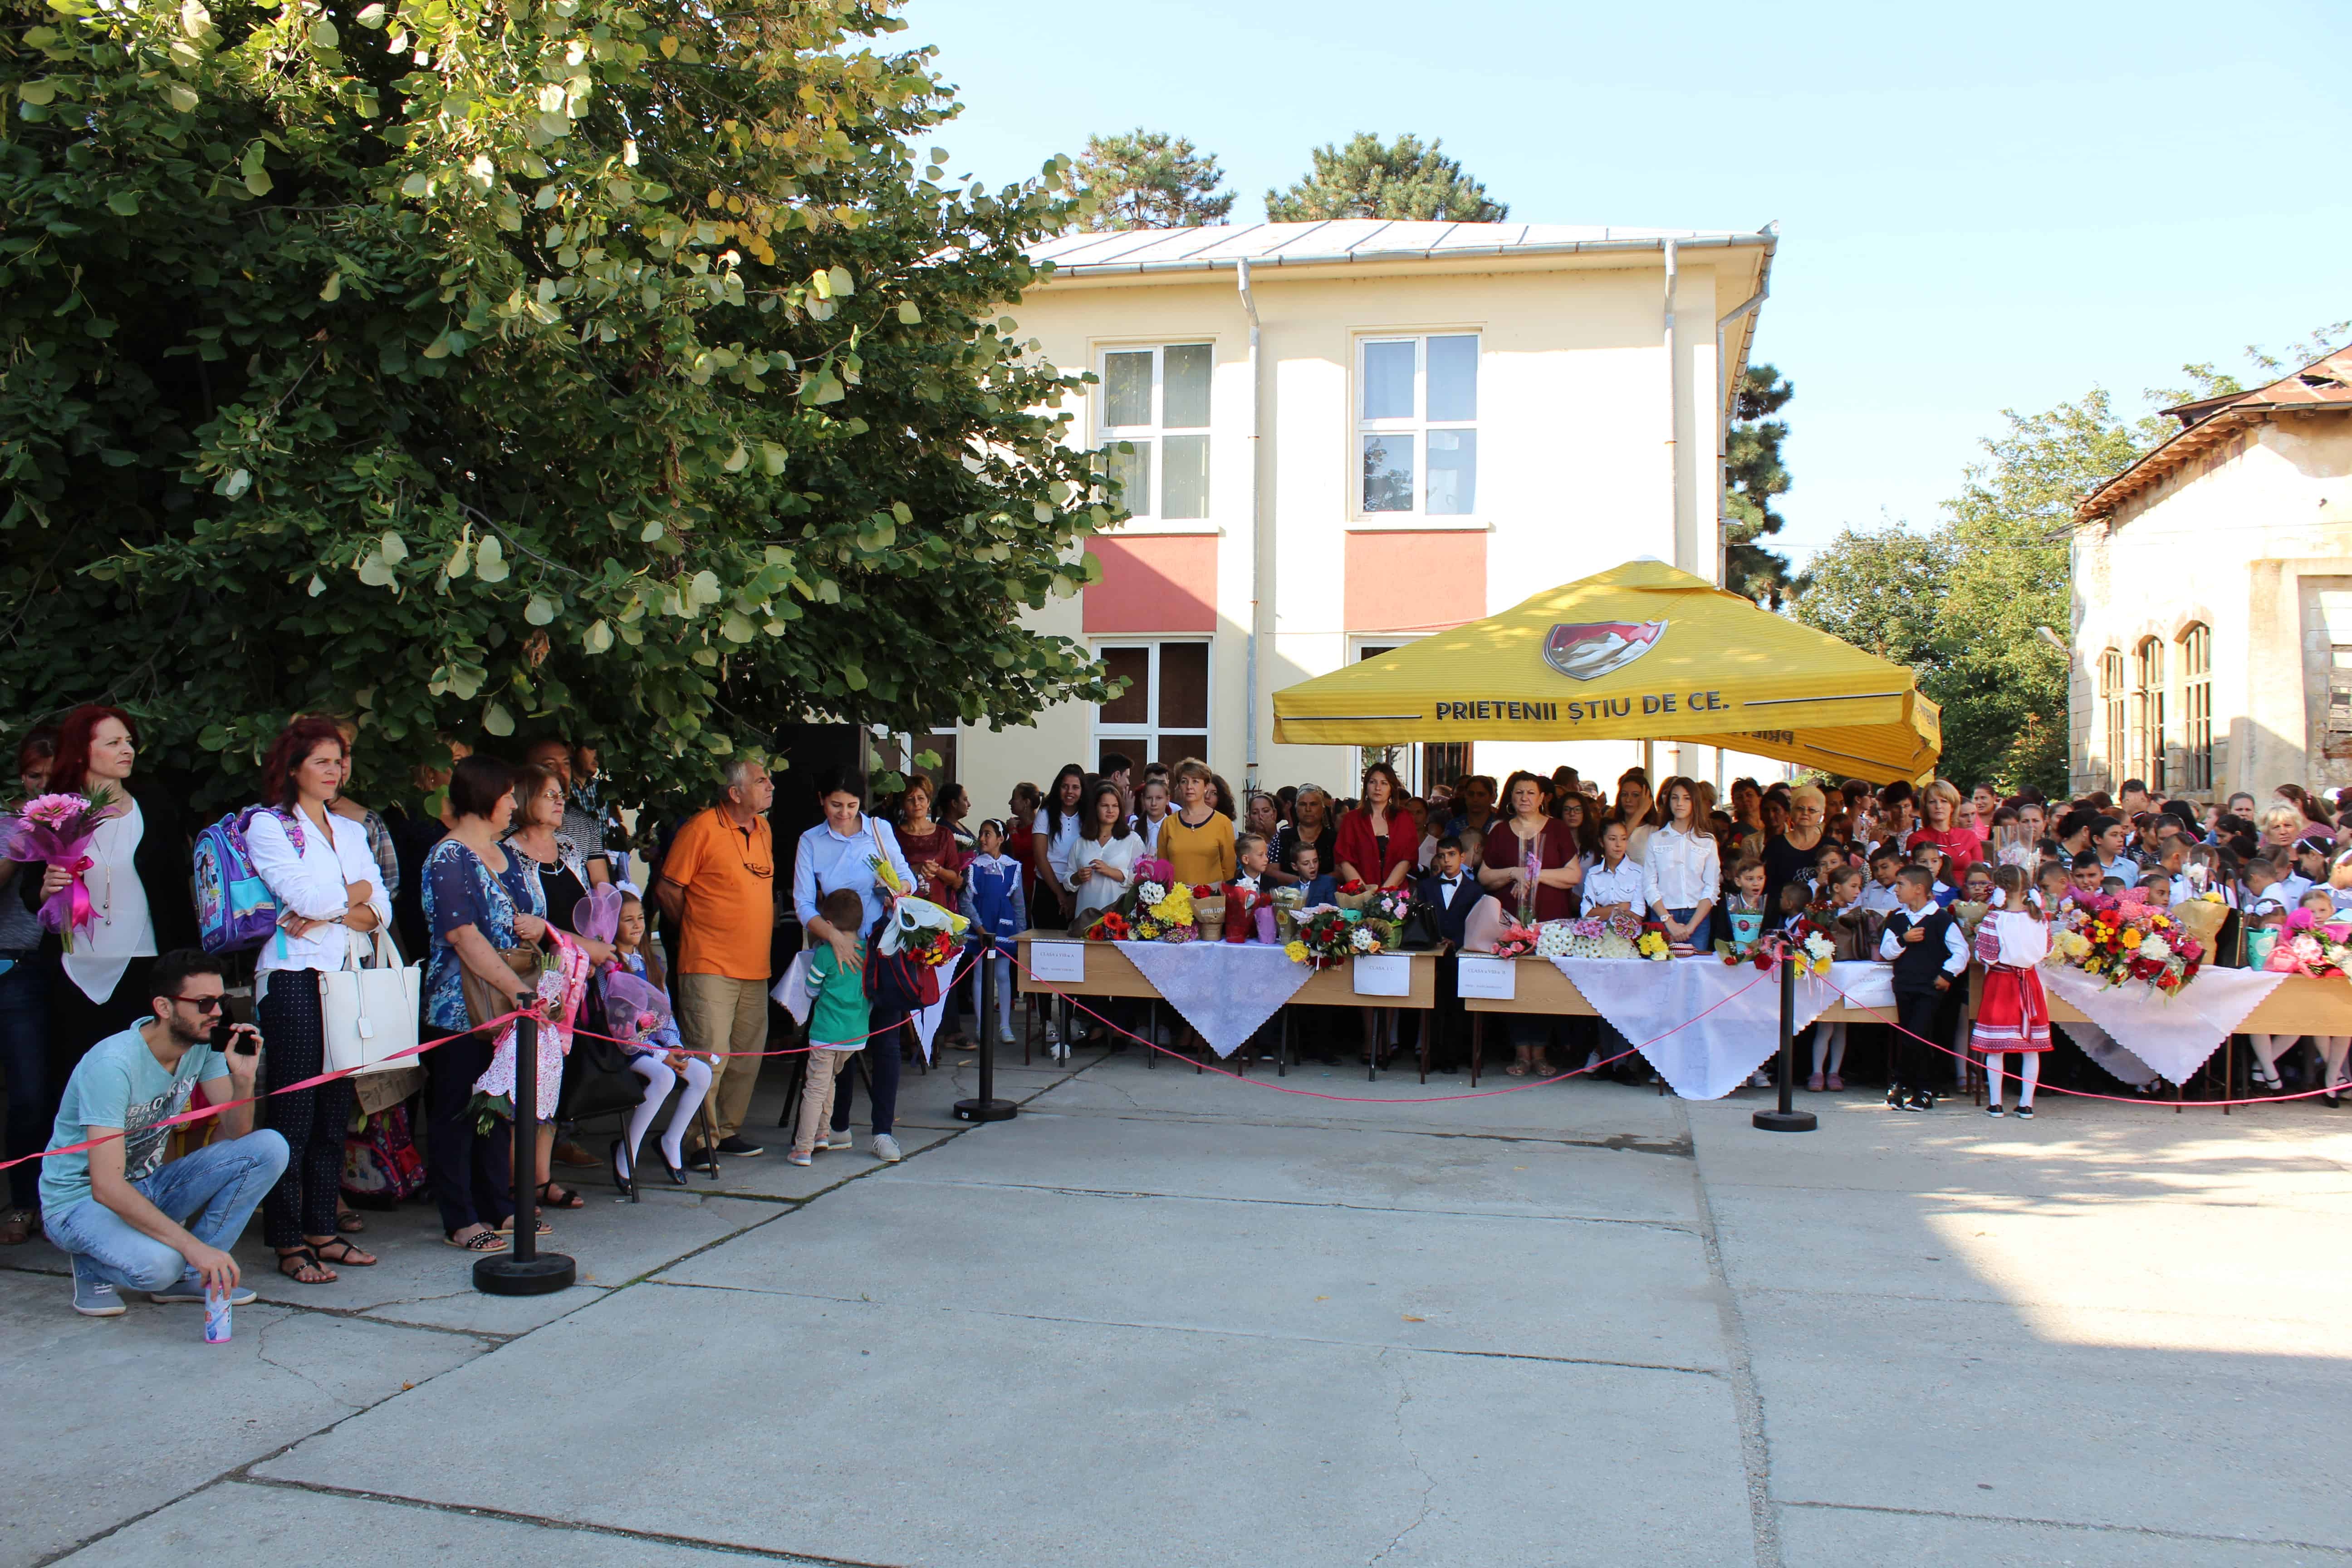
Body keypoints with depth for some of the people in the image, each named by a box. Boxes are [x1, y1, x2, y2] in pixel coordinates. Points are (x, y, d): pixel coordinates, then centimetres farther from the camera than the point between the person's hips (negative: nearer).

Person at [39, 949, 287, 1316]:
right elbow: (107, 1187, -34)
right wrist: (193, 1245, -40)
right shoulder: (113, 1064, -28)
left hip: (149, 1185, 6)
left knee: (269, 1148, -16)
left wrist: (243, 1077, -26)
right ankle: (95, 1267, 0)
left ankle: (190, 1273, -5)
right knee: (157, 1264, -37)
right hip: (81, 1200, -6)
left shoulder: (202, 1045, -8)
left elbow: (237, 1134, -6)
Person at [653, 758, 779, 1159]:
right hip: (710, 965, -7)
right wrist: (696, 931, 4)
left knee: (748, 1057, 10)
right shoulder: (702, 828, -10)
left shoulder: (763, 830, 13)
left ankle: (727, 1130, 23)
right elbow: (667, 889, -6)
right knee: (710, 1054, -9)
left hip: (755, 967, 7)